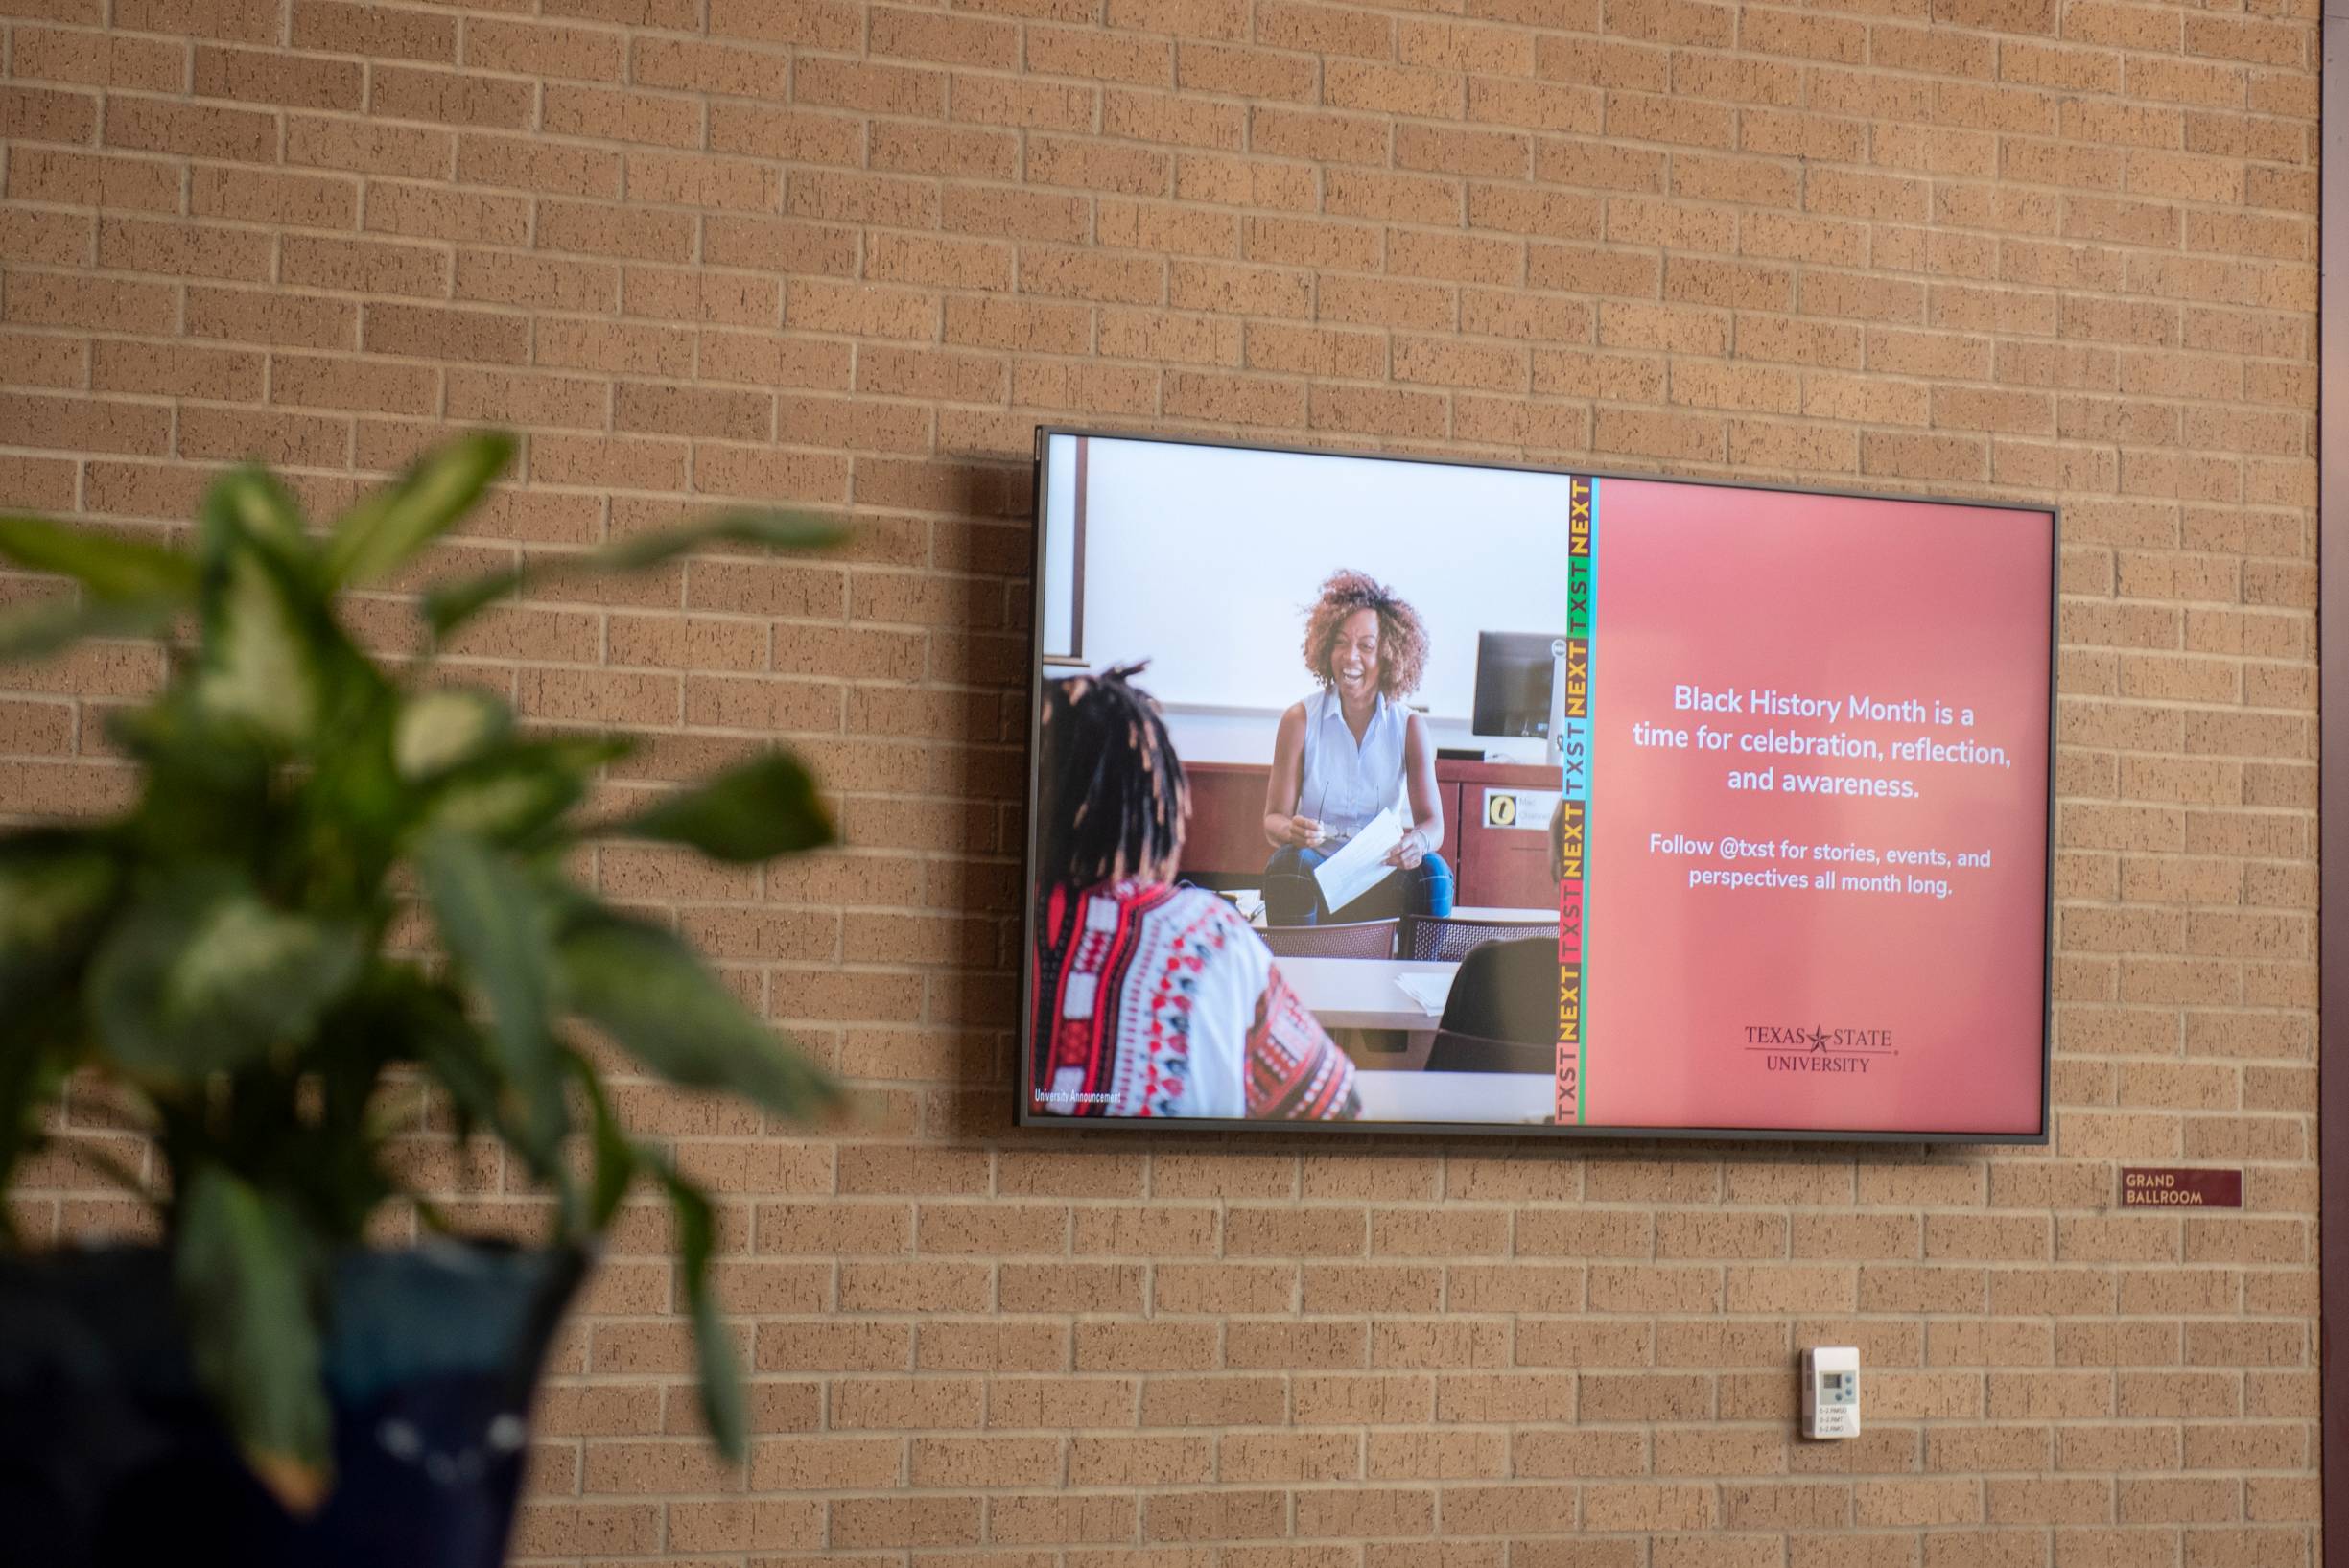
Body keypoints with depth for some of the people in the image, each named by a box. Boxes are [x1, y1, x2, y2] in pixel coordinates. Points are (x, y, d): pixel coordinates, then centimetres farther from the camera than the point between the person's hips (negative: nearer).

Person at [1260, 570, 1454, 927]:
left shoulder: (1409, 727, 2)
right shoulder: (1301, 720, -1)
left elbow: (1433, 822, -6)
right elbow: (1273, 819, -3)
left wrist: (1417, 843, -31)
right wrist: (1291, 830, -29)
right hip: (1315, 882, -1)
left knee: (1432, 871, -28)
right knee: (1291, 863, -33)